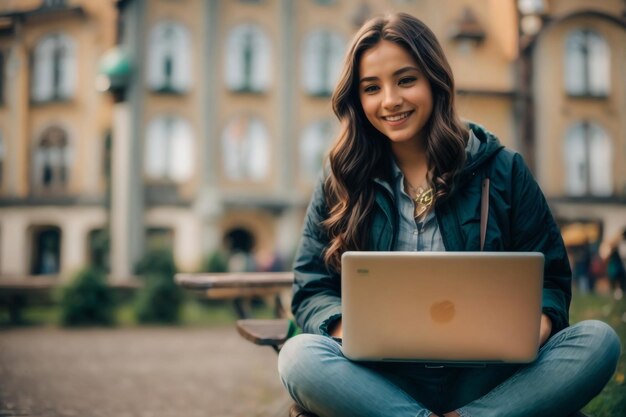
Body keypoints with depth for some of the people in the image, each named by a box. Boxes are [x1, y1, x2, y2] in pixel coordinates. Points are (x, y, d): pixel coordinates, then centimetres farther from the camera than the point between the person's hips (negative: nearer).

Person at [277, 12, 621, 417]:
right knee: (299, 356, -31)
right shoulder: (341, 180, 8)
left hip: (488, 378, 1)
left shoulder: (503, 170, 7)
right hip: (387, 380, 0)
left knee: (598, 341, -24)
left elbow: (550, 280, 8)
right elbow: (312, 290, 5)